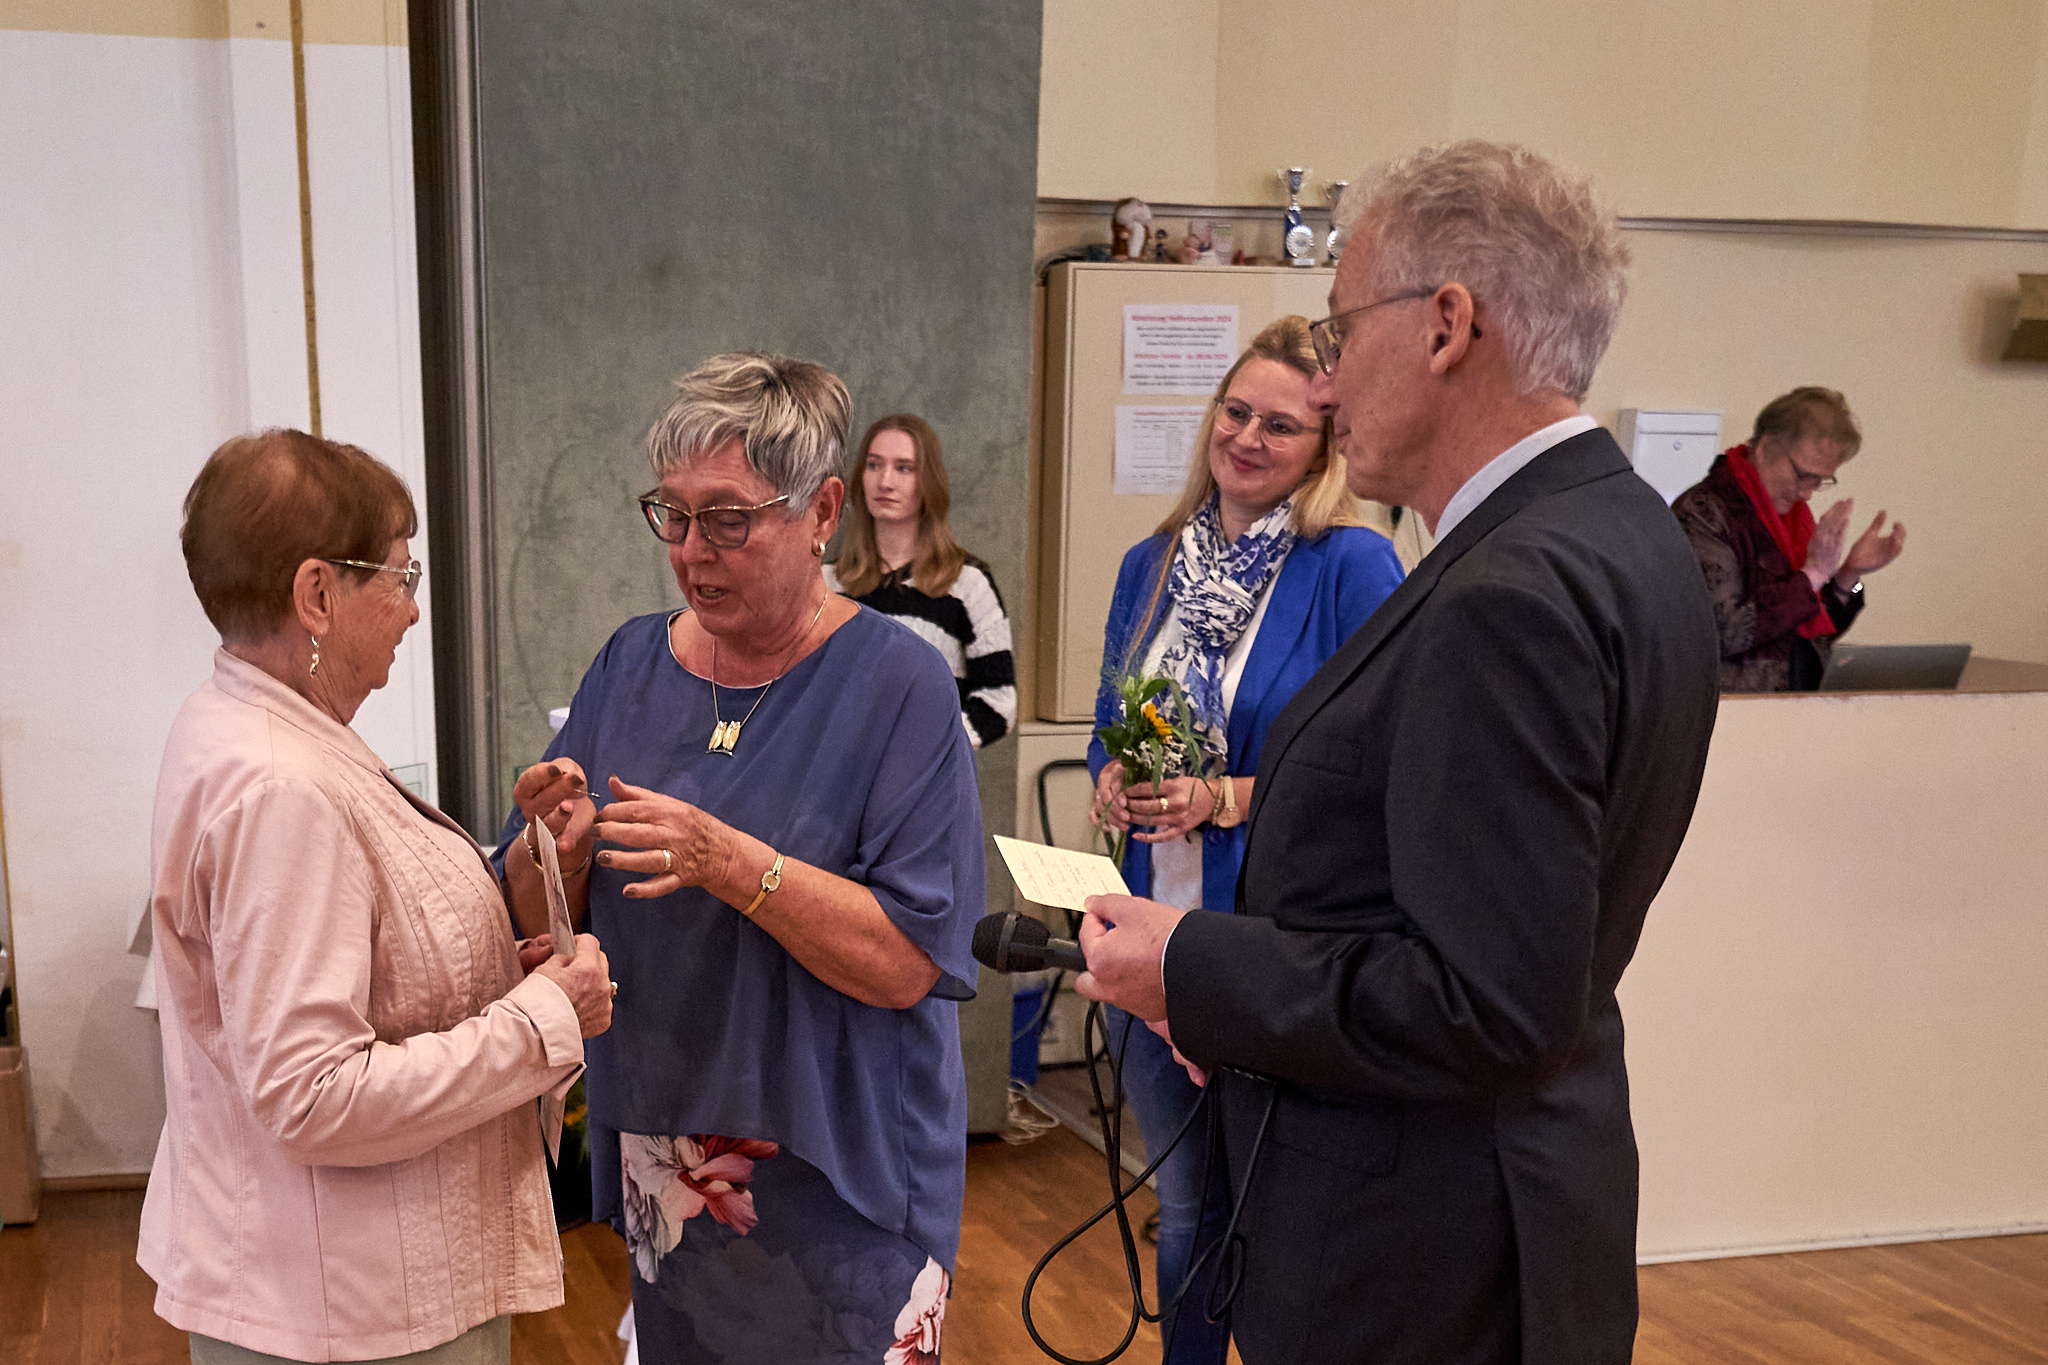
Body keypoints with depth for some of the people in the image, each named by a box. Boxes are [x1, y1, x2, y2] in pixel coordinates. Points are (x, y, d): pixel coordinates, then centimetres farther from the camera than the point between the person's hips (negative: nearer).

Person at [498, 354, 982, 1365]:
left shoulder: (896, 685, -13)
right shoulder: (631, 664, 2)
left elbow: (906, 965, -19)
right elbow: (535, 919, 4)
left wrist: (734, 864, -29)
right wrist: (555, 846, -17)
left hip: (841, 1188, -5)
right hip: (658, 1176, 5)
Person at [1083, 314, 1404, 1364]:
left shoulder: (1354, 567, -10)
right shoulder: (1152, 566, 9)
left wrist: (1226, 800, -20)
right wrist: (1115, 784, -5)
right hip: (1157, 921, 5)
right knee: (1185, 1206, 20)